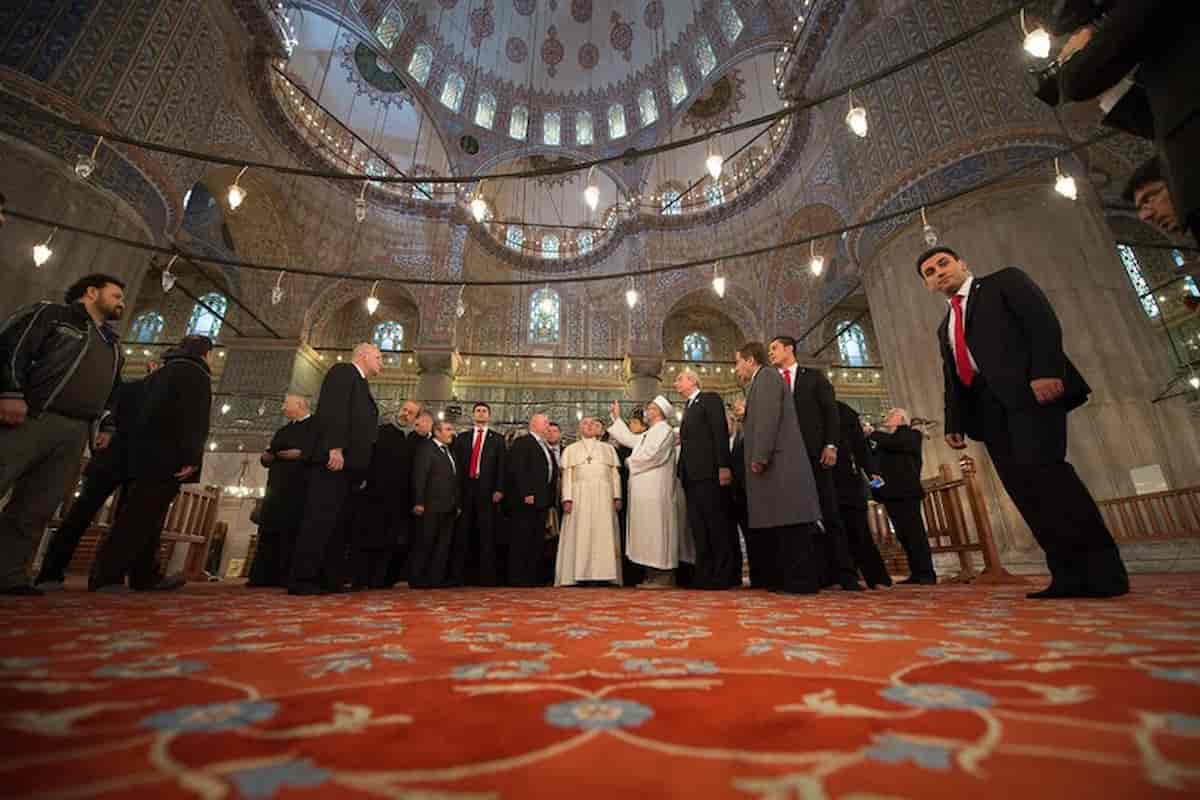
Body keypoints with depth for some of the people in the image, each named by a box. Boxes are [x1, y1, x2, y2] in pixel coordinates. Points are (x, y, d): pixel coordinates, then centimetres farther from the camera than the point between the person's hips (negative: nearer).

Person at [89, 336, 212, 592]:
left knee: (142, 518, 9)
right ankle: (106, 576, -8)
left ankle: (146, 576, 13)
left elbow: (145, 410, 22)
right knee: (139, 518, -9)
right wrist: (191, 458, -22)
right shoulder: (194, 374, -5)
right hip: (165, 458, -10)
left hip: (145, 454, 10)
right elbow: (193, 418, -17)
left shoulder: (162, 372, 24)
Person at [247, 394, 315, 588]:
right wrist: (266, 456, 0)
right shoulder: (283, 431, 25)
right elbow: (266, 458, 21)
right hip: (277, 486, 8)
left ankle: (289, 576, -4)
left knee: (293, 530, -7)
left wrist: (299, 454, -18)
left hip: (299, 486, -8)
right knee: (269, 529, 5)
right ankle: (264, 576, 10)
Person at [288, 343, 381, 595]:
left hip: (348, 461, 10)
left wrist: (361, 465, 15)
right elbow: (332, 409, -14)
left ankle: (329, 579, 10)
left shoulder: (361, 384, 27)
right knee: (321, 518, -10)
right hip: (335, 458, -10)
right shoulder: (343, 371, 0)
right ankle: (302, 579, -6)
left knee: (338, 522, 7)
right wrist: (335, 448, -24)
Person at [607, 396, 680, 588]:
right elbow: (629, 440, 30)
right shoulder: (649, 434, 22)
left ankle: (663, 575, -3)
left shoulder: (664, 430, -7)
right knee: (647, 530, 8)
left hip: (655, 489, -9)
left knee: (655, 528, -8)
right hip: (645, 489, 9)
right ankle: (654, 574, 13)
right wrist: (617, 418, 34)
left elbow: (652, 455, -18)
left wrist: (630, 461, -3)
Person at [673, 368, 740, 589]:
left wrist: (724, 466, -19)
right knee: (698, 527, 7)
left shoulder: (710, 399, 0)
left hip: (709, 472, -8)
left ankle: (724, 575, 4)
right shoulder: (688, 408, 23)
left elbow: (721, 432, -10)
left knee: (718, 525, -3)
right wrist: (682, 473, 12)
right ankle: (704, 575, 12)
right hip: (691, 475, 8)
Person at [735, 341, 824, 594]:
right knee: (775, 525, 10)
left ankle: (802, 580, -1)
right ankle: (782, 579, 16)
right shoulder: (760, 382, 24)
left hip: (779, 465, -10)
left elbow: (769, 417, -17)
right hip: (775, 466, 10)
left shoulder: (767, 376, -4)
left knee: (791, 524, -6)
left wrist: (760, 457, -20)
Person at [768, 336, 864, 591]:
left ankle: (845, 573, 4)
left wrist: (830, 445, -8)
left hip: (814, 452, -2)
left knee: (828, 512, -2)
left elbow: (830, 410, 4)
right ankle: (821, 573, 5)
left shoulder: (814, 376, 12)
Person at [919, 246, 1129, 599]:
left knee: (1043, 470, -19)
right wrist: (953, 423, 10)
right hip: (986, 407, 6)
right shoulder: (945, 327, 27)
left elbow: (1044, 322, -4)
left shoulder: (1004, 281, 12)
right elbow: (951, 380, 22)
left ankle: (1102, 570, -10)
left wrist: (1045, 371, -19)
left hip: (1031, 389, -6)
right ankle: (1069, 575, -1)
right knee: (1021, 486, -3)